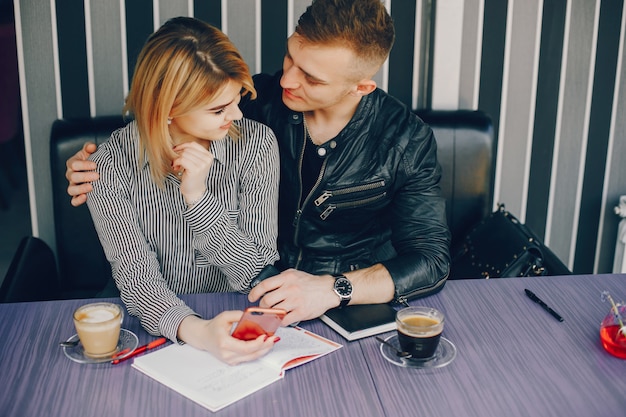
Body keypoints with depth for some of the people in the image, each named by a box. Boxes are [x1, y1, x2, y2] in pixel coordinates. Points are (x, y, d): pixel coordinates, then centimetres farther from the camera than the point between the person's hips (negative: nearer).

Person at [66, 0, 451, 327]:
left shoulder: (406, 140, -12)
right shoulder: (262, 99, -6)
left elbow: (433, 258, -14)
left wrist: (333, 289, -30)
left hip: (356, 306, -1)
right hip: (256, 291, 1)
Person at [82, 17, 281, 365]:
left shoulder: (256, 143, -12)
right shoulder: (112, 163, -12)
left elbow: (255, 272, -12)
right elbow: (136, 277, -18)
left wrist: (198, 197, -26)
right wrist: (197, 332, -38)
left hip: (240, 321, 0)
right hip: (157, 327, 1)